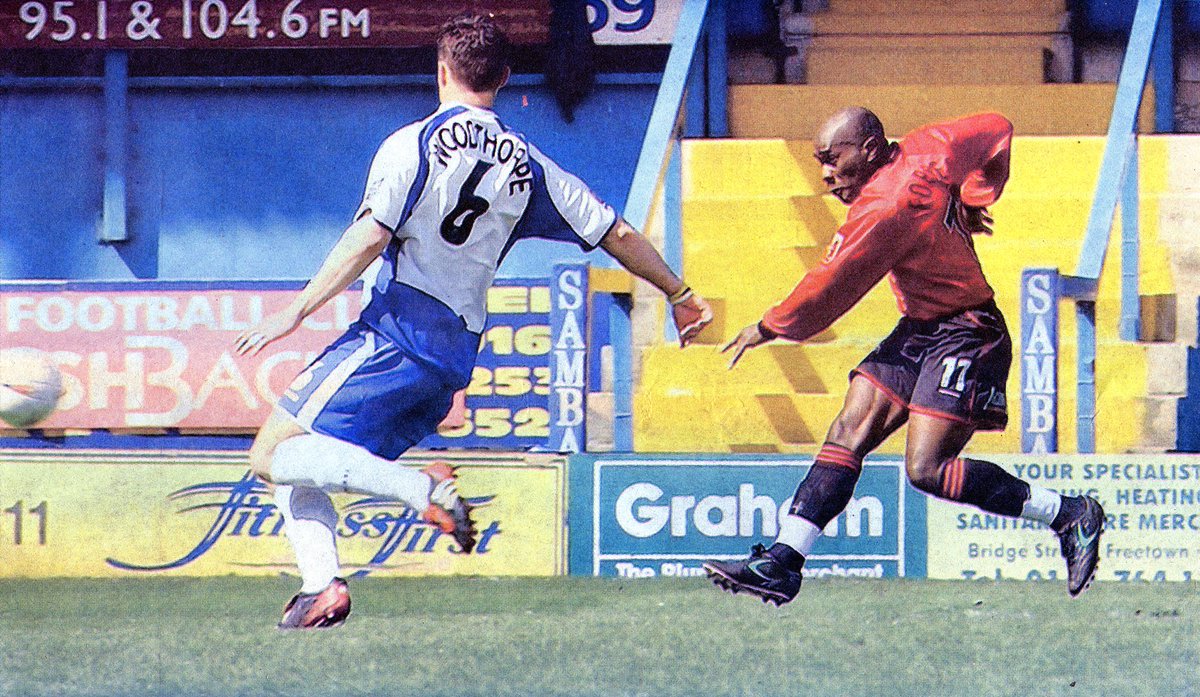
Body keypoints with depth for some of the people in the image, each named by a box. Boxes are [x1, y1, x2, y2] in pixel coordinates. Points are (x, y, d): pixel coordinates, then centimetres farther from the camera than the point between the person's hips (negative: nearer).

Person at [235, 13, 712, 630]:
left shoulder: (414, 144, -5)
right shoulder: (526, 166, 10)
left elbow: (369, 239, -14)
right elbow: (617, 236, 14)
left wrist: (296, 311, -10)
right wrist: (680, 296, 28)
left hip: (396, 335, -7)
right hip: (458, 354, 7)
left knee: (273, 454, -9)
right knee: (296, 465, 13)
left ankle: (420, 487, -22)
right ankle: (321, 583, -7)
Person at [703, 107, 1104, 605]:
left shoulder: (885, 207, -21)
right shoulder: (925, 149, 3)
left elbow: (831, 288, -13)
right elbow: (997, 131, 17)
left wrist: (770, 327, 2)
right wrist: (972, 200, 22)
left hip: (963, 338, -10)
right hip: (918, 330, 10)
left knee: (926, 469, -17)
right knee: (848, 434, 1)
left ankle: (1071, 515, -6)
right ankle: (781, 563, -4)